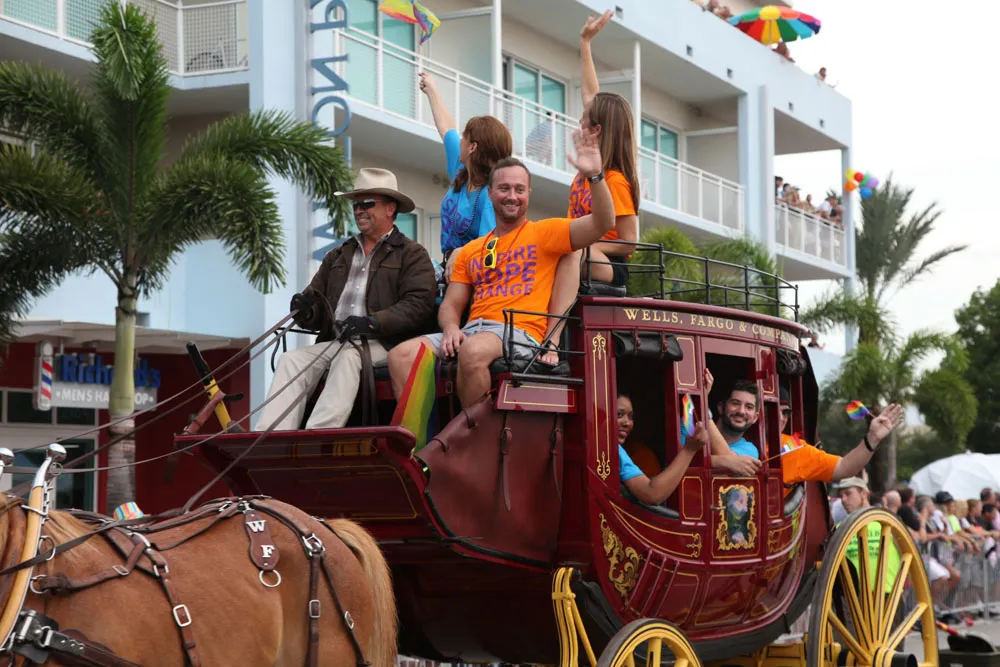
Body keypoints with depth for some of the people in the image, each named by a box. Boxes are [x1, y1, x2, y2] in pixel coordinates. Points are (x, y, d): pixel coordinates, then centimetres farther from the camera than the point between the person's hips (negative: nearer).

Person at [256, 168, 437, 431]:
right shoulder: (338, 256, 29)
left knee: (347, 357, -36)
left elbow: (418, 304, -7)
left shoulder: (412, 254, 9)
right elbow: (315, 298, 22)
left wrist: (372, 322, -21)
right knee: (291, 359, -23)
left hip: (382, 345, -5)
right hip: (333, 342, 5)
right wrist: (305, 309, -5)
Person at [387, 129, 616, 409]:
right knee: (401, 356, -19)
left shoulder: (545, 233, 11)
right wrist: (451, 327, -3)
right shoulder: (470, 251, 25)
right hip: (471, 331, 5)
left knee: (473, 350, -39)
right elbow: (450, 304, 22)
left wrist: (595, 175, -19)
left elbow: (603, 224, -3)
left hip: (521, 332, -5)